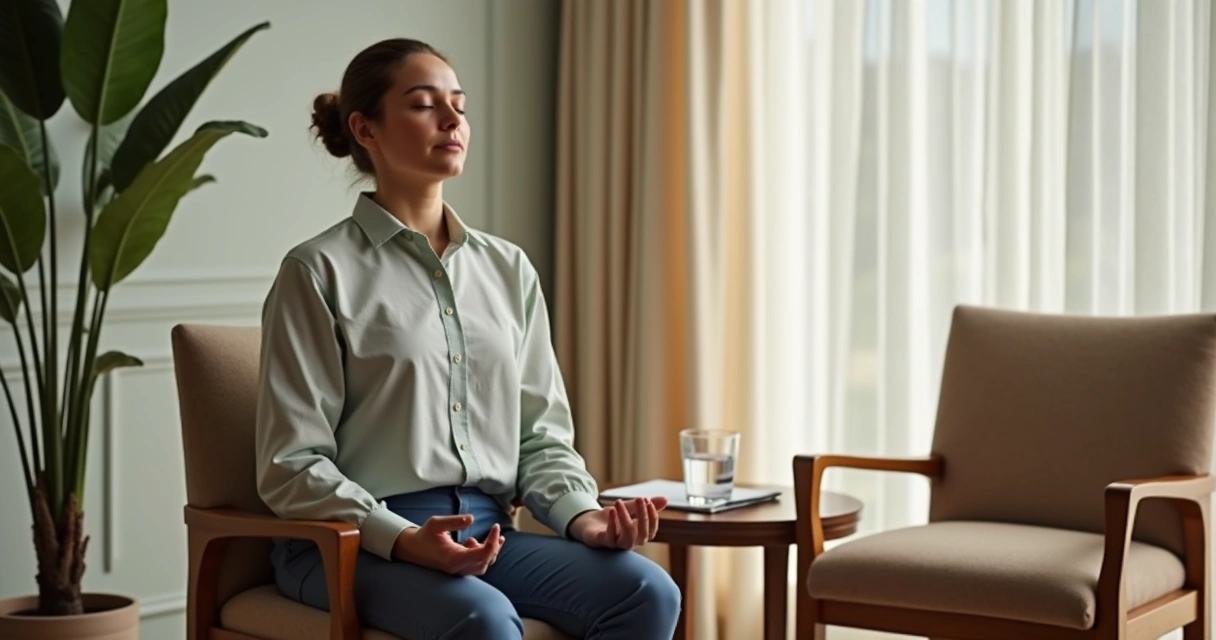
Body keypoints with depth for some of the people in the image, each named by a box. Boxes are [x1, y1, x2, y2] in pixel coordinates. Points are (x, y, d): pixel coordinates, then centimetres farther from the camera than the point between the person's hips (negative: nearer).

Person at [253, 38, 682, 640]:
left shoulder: (509, 268, 15)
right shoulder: (319, 271, -1)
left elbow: (541, 437, 15)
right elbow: (292, 465, -6)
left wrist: (583, 515, -7)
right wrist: (403, 539, -21)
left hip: (488, 536, 5)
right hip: (351, 545, -5)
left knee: (648, 591, -23)